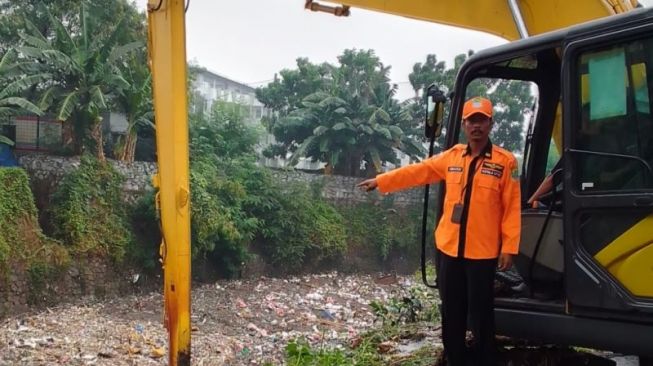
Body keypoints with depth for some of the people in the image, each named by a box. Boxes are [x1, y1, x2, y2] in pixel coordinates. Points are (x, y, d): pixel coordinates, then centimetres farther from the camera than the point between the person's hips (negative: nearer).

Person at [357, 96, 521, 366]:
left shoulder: (505, 161, -6)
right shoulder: (452, 157, 7)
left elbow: (512, 208, -7)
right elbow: (417, 172, 14)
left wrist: (509, 248, -10)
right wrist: (379, 182, 14)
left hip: (483, 252, -4)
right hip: (450, 248, 4)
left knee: (480, 313, 5)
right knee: (452, 312, 13)